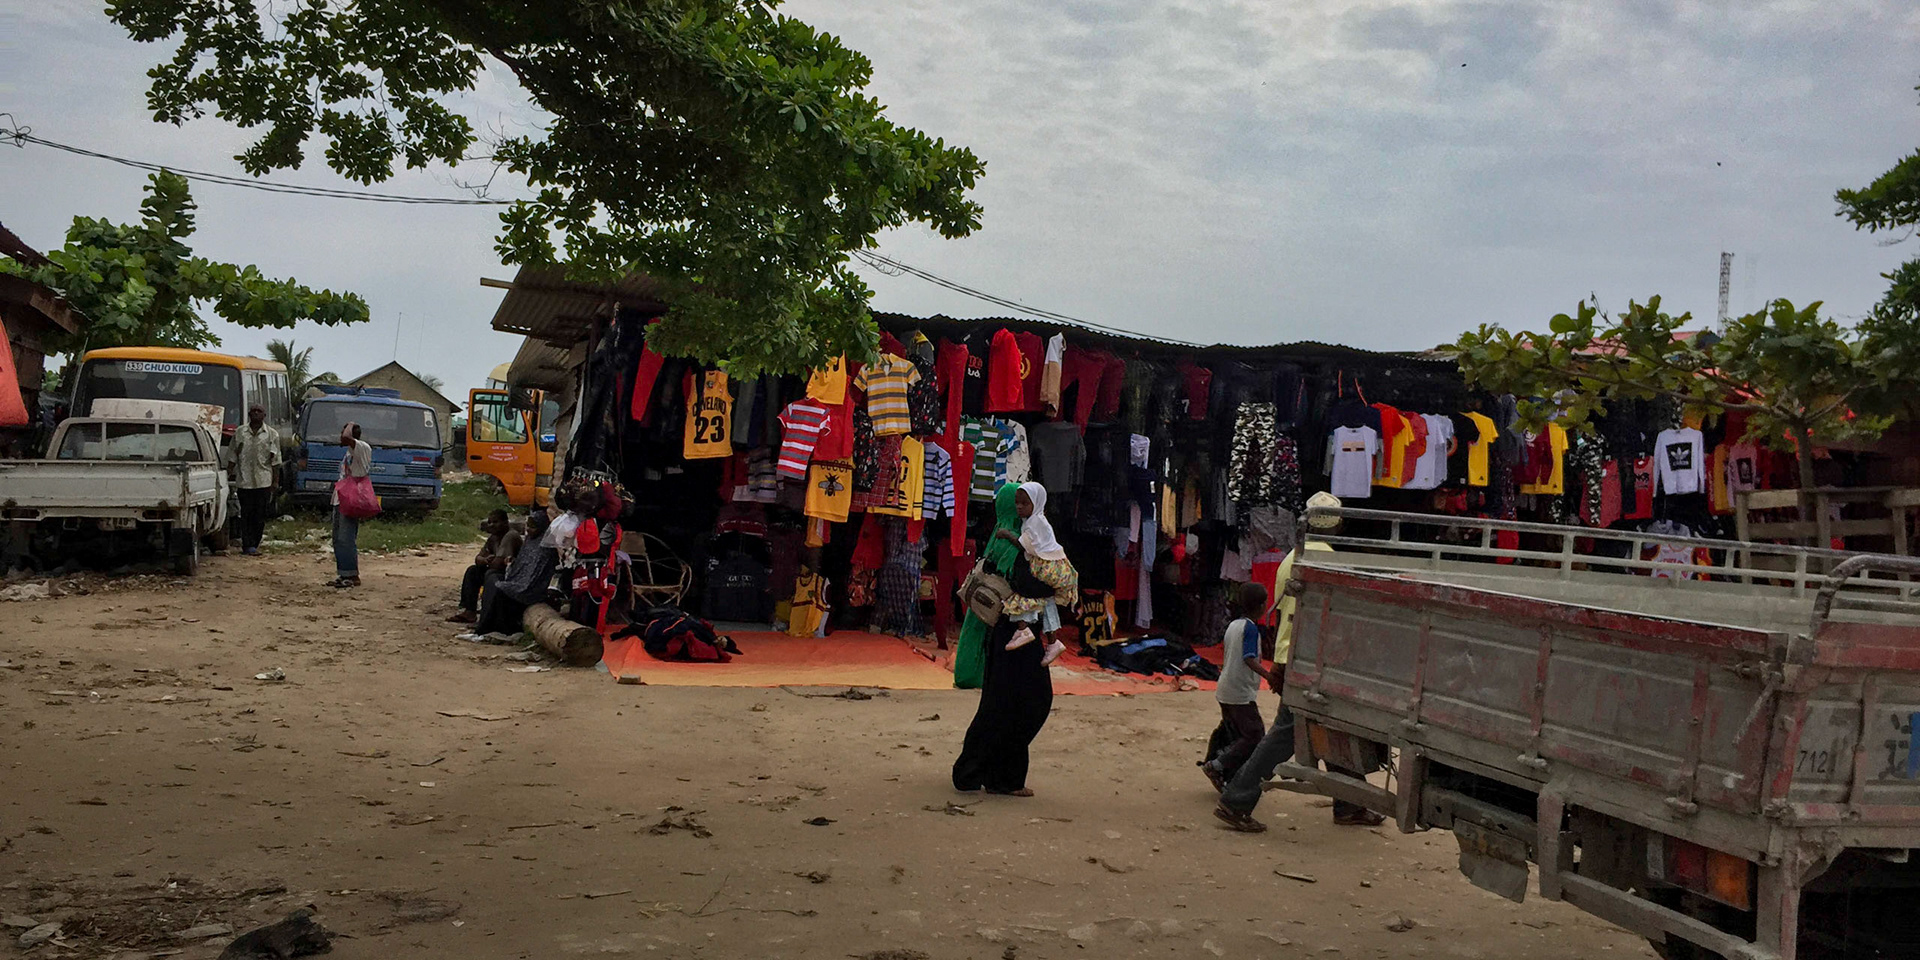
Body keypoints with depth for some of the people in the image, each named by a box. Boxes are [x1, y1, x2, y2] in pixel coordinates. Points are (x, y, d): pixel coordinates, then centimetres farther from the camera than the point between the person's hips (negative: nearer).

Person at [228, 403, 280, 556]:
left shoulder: (272, 434, 6)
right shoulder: (239, 433, 8)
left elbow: (275, 460, 5)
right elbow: (233, 456, 12)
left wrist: (276, 481, 0)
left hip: (264, 481, 0)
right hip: (244, 480, 0)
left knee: (260, 515, 1)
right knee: (246, 514, -2)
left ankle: (253, 545, 9)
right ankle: (249, 545, -3)